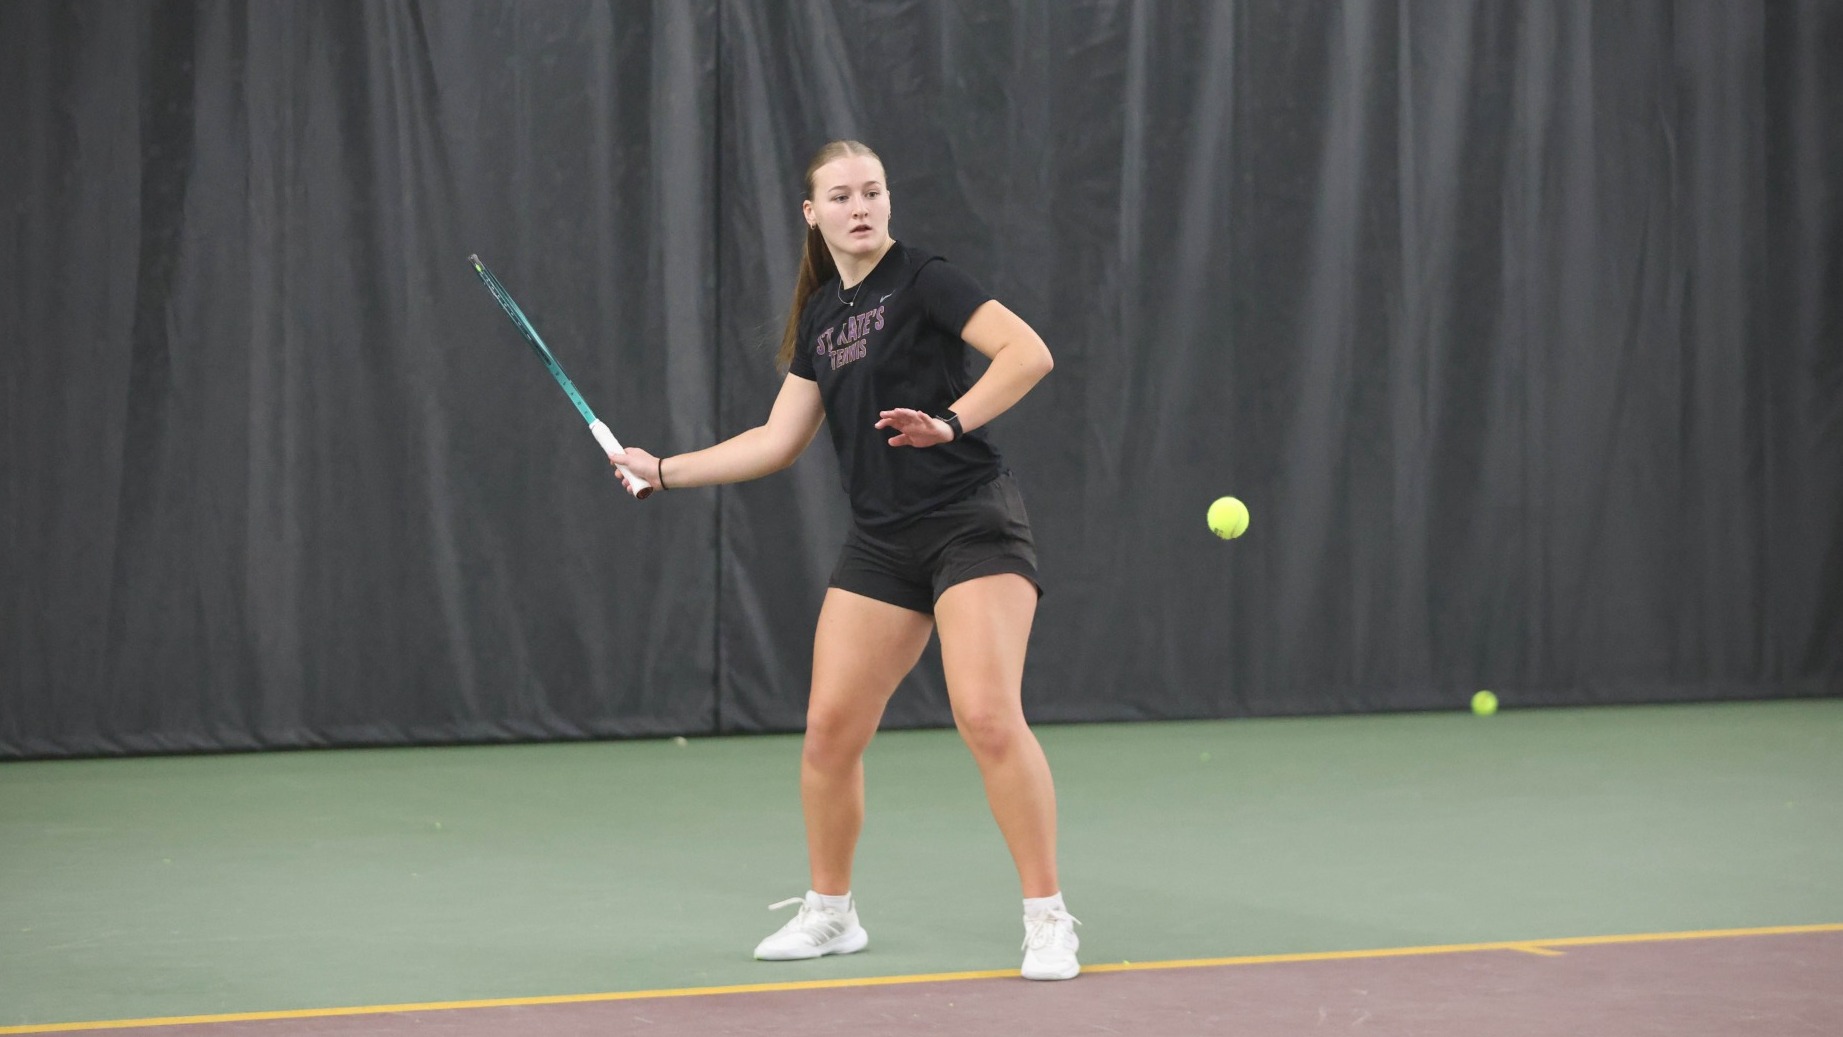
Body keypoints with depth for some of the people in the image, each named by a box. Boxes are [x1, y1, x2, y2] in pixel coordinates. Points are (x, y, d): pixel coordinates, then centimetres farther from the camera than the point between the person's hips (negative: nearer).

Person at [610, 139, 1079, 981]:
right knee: (830, 728, 2)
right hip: (881, 541, 7)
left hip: (969, 524, -6)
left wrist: (950, 421, -27)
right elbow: (776, 441, 20)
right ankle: (829, 912, 22)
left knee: (988, 716, -19)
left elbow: (1029, 352, -16)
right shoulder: (820, 316, 15)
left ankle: (1048, 919, -9)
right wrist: (664, 470, 19)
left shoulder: (920, 280, -5)